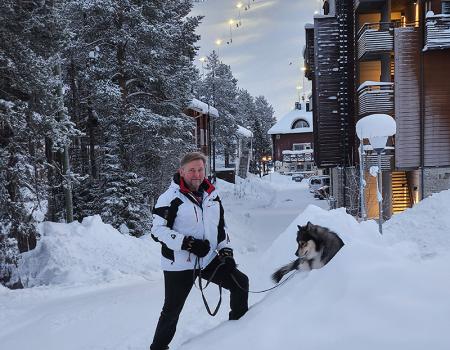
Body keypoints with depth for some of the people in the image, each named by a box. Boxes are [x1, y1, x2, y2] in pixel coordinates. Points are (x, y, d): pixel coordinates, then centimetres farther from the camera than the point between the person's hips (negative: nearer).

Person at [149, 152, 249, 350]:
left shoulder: (212, 196, 8)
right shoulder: (170, 198, -13)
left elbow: (220, 227, 16)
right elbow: (158, 230, -17)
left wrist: (226, 252, 6)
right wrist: (188, 243, -24)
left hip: (209, 260, 6)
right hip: (179, 265, -5)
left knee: (240, 282, 4)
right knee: (172, 311, 3)